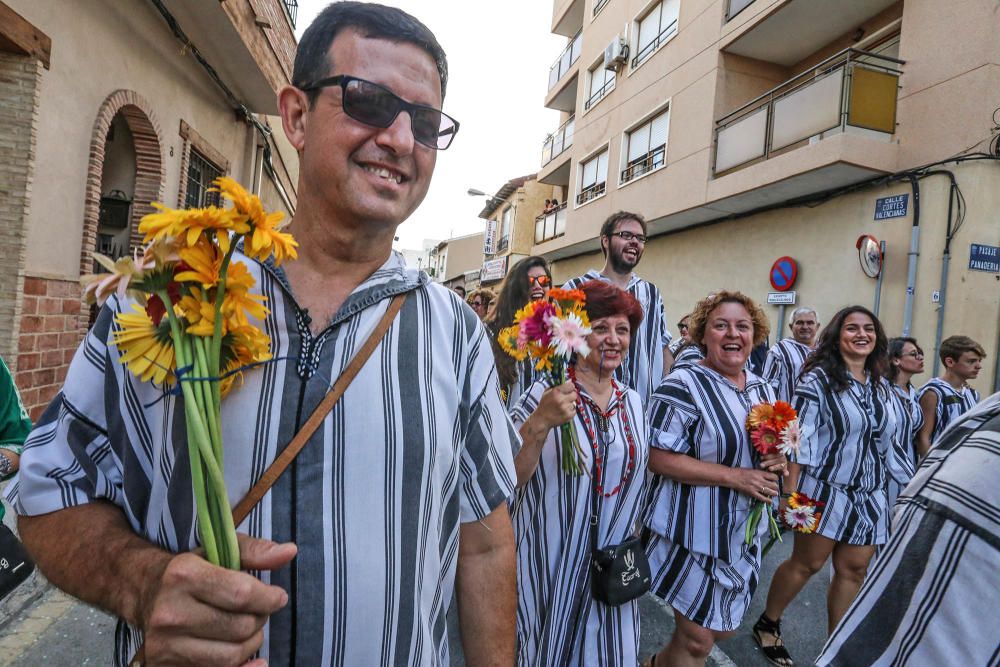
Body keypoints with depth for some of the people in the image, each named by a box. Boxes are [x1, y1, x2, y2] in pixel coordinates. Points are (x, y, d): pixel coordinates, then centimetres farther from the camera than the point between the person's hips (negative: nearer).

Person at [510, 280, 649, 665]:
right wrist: (539, 423, -38)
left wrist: (632, 543, 16)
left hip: (614, 568, 5)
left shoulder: (632, 402, 1)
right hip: (551, 563, -4)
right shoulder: (545, 396, -17)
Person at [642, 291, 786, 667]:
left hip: (743, 534, 8)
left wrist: (776, 464, -6)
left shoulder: (762, 389, 6)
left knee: (722, 630, 21)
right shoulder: (684, 385, -18)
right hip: (694, 534, -7)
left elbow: (768, 449, 18)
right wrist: (734, 476, -24)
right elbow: (659, 458, -22)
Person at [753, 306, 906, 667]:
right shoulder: (818, 378, -11)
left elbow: (886, 444, 16)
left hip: (869, 495, 6)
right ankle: (766, 625, 25)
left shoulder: (881, 385, 9)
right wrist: (792, 492, -18)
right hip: (824, 489, -6)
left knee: (853, 570, 10)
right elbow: (799, 438, -15)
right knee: (806, 563, 4)